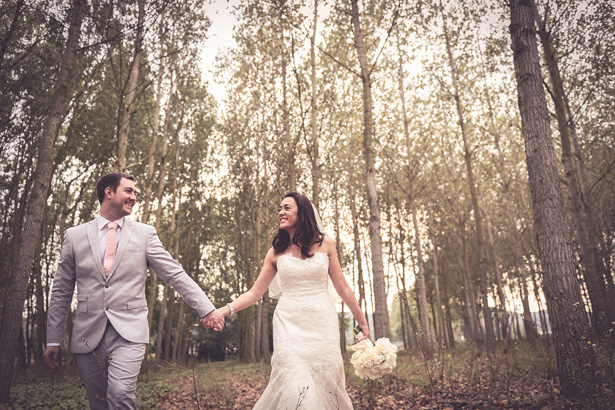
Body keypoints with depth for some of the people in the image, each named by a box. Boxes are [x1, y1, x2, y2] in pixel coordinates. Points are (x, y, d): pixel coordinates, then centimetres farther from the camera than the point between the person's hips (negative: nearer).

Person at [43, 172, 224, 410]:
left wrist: (207, 309, -9)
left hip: (129, 331, -2)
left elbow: (176, 275, -1)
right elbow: (61, 292, 11)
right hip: (87, 334, 2)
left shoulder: (144, 233, 4)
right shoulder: (75, 235, 8)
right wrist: (53, 340, 11)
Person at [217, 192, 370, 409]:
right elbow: (255, 292, 5)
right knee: (294, 386, -10)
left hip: (322, 322, 0)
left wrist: (362, 322, 9)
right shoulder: (276, 251, 6)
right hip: (290, 324, 0)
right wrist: (225, 309, -10)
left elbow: (342, 287, 8)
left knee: (325, 382, 3)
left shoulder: (325, 244, 4)